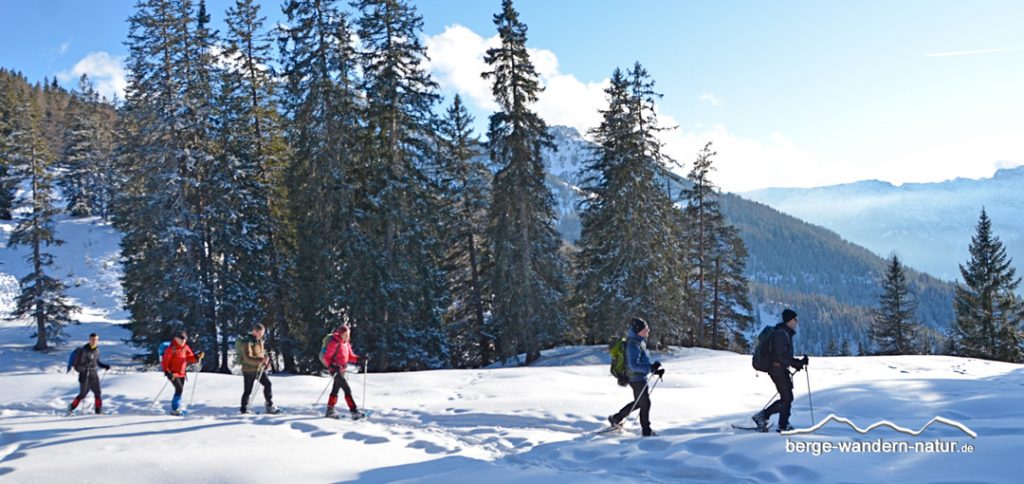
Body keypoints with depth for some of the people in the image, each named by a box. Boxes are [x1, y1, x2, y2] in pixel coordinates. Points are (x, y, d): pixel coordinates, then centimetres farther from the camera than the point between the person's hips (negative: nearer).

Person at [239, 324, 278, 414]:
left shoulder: (259, 340, 6)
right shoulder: (247, 342, -19)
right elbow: (248, 358, -28)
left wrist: (267, 361, 2)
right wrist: (261, 360, -38)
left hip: (259, 368, 7)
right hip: (249, 370, -7)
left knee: (267, 384, -4)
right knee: (248, 390, 4)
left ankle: (269, 406, 6)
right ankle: (244, 409, 22)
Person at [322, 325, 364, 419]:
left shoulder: (346, 343, 8)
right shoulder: (334, 343, -17)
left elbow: (350, 356, 13)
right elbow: (327, 358, -16)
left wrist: (360, 359, -3)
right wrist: (332, 366, -33)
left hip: (342, 370, 9)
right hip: (336, 370, -9)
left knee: (335, 390, 18)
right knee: (347, 390, -14)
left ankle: (330, 410, 30)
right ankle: (354, 411, -16)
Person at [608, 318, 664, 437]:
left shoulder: (640, 342, 10)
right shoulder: (634, 345, -22)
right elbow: (634, 365, -28)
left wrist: (655, 370, 10)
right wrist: (651, 368, -35)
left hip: (641, 377, 10)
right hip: (637, 378, -10)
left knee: (638, 402, 21)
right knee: (645, 403, -1)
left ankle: (616, 418, 32)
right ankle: (647, 431, 11)